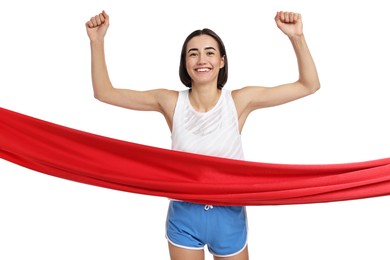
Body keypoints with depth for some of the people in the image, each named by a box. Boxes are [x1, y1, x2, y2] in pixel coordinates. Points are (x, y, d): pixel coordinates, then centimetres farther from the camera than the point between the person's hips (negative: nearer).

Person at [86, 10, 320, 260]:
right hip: (184, 214, 1)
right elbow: (105, 92, -6)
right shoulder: (171, 102, -9)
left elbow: (309, 85, -11)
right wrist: (97, 41, -16)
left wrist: (297, 37, -23)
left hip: (229, 214, 0)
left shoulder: (240, 101, -11)